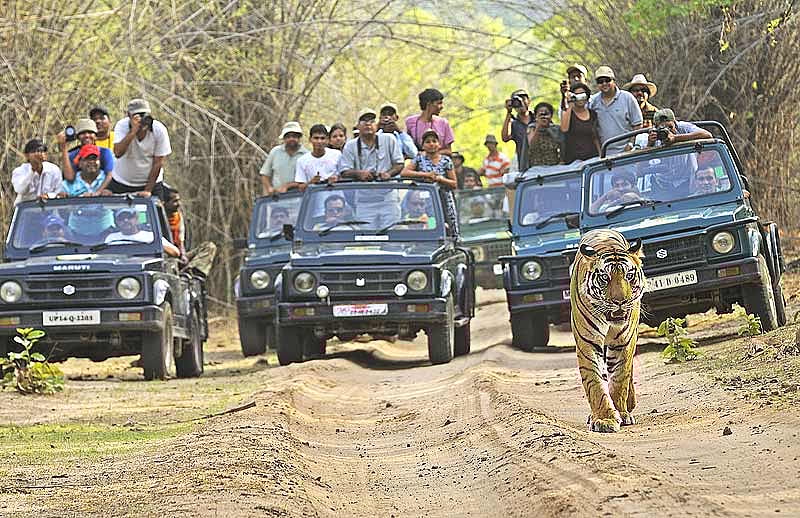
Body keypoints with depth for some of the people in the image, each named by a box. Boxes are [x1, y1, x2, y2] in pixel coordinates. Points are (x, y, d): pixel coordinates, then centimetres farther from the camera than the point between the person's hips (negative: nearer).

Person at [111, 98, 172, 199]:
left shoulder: (159, 130, -16)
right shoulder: (122, 126, -17)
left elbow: (158, 162, -12)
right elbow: (118, 153, -32)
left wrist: (148, 190, -14)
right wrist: (133, 131, -41)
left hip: (151, 182, 0)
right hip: (121, 182, 0)